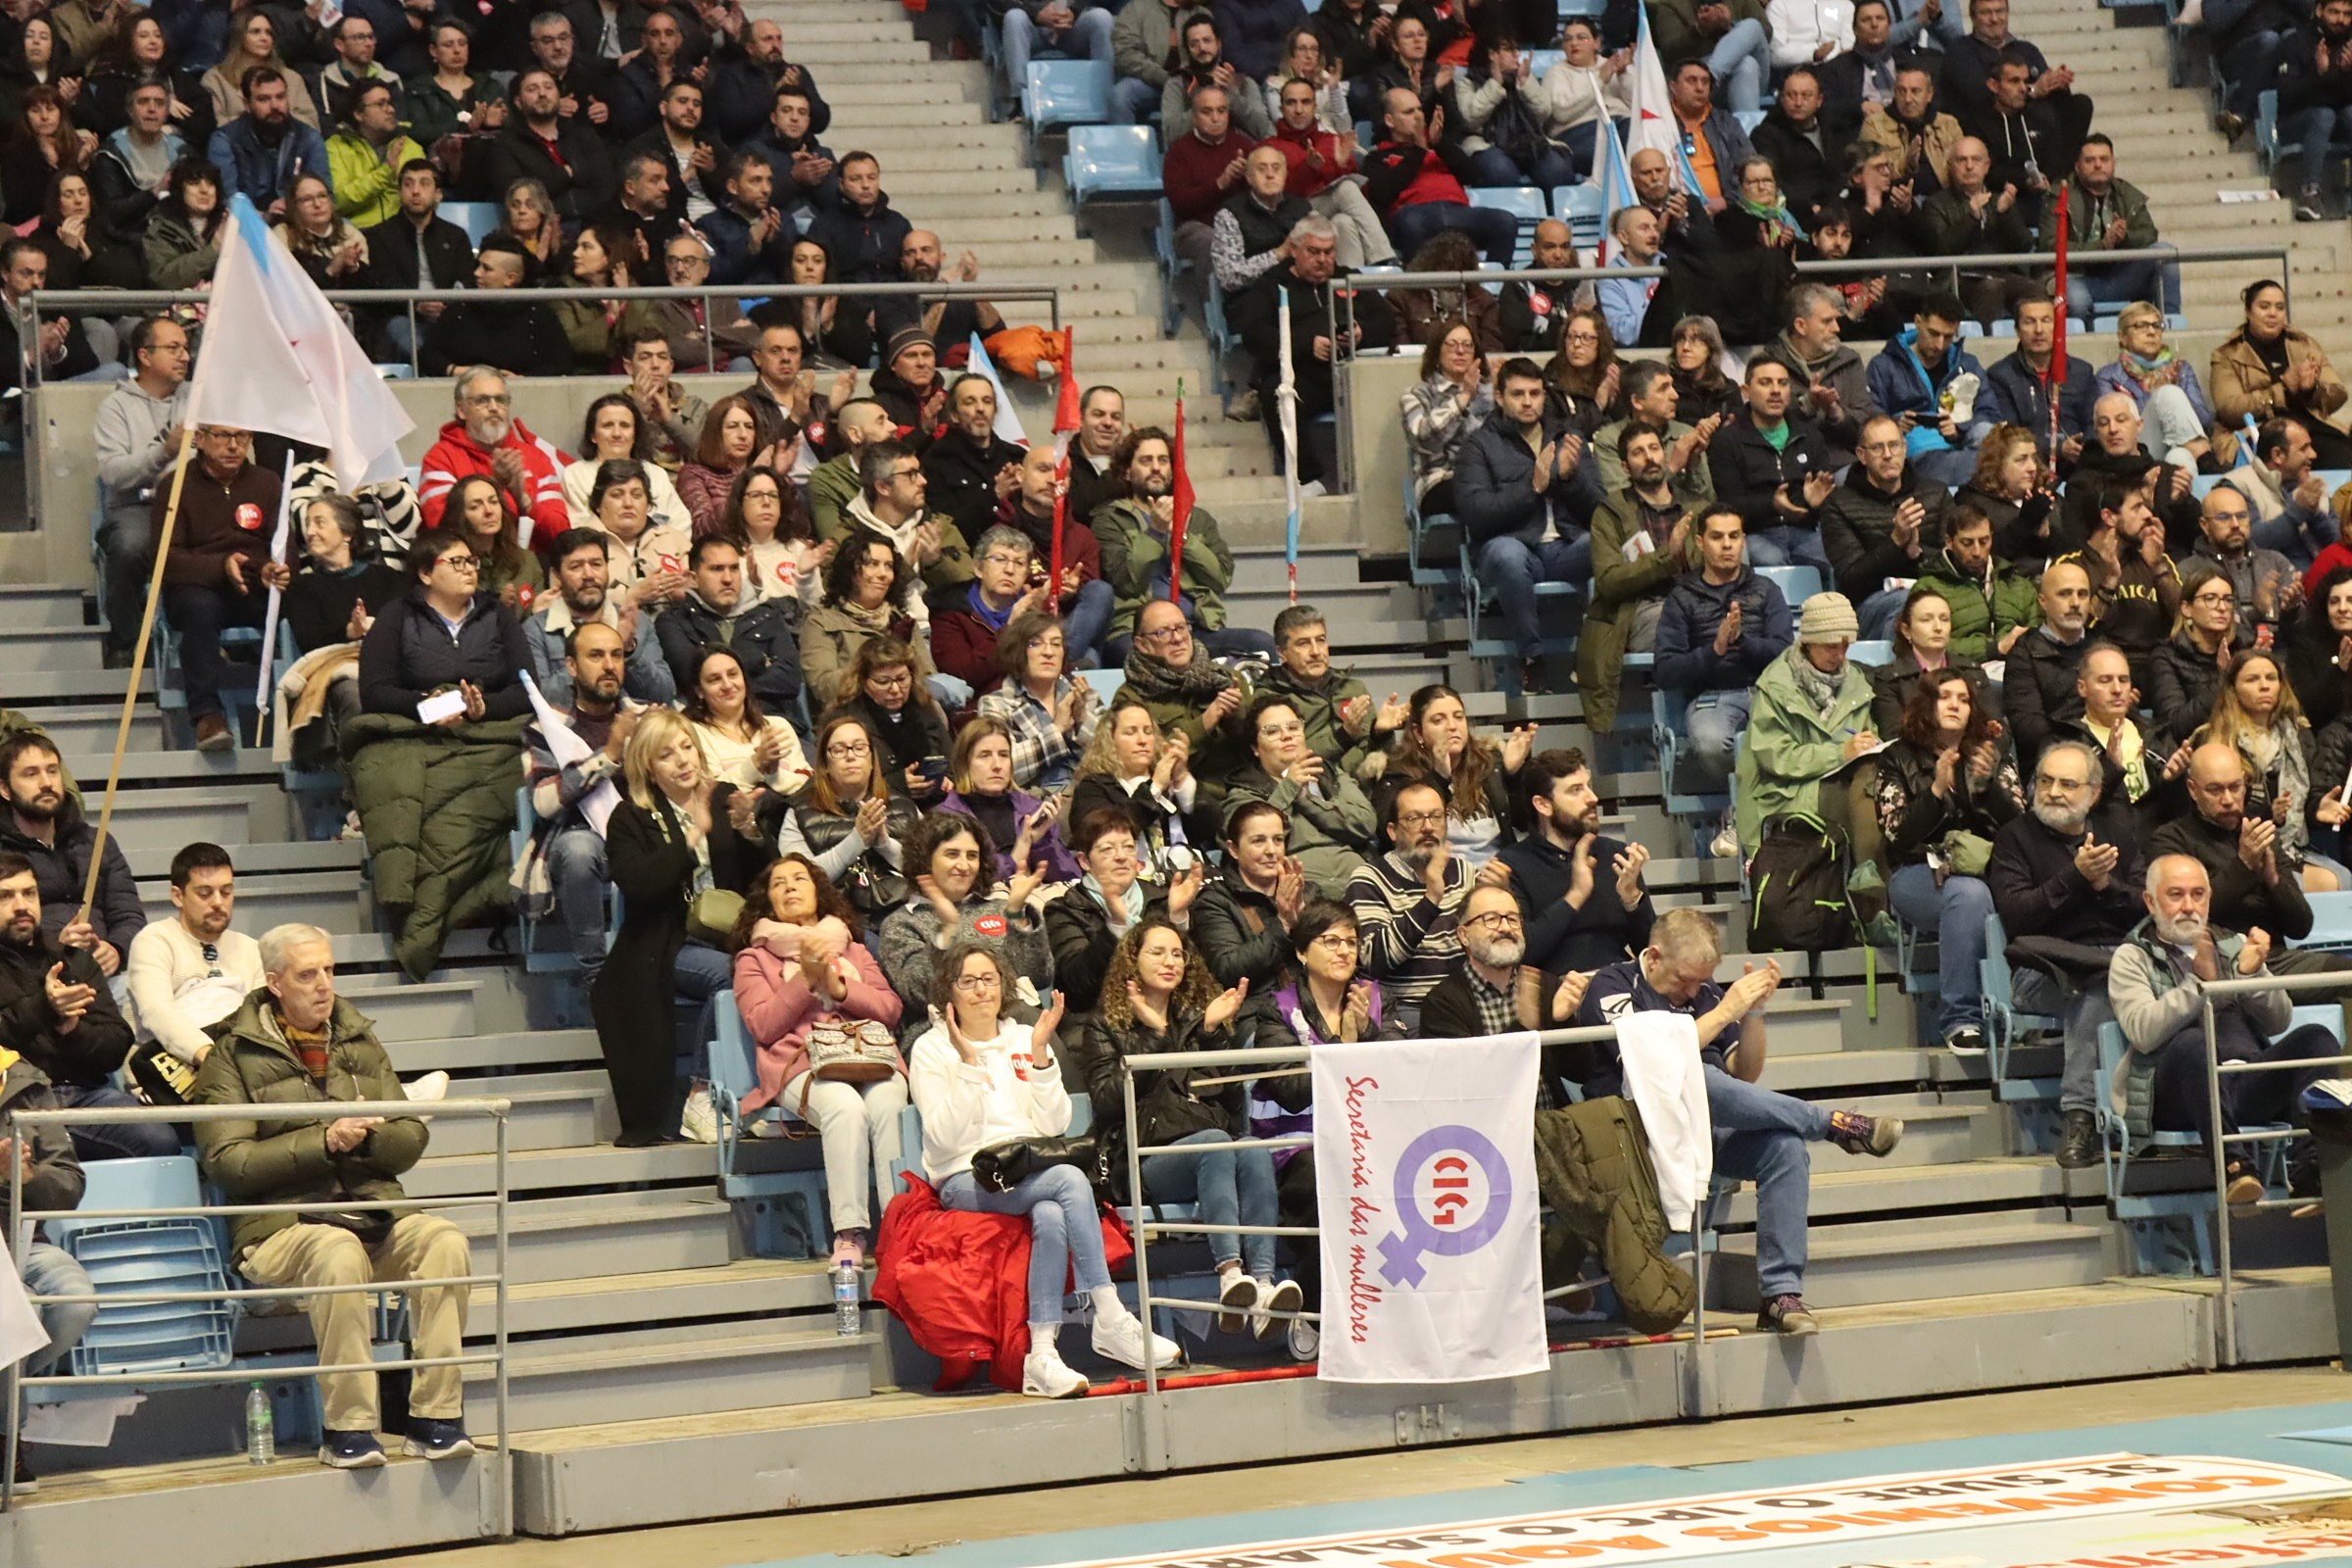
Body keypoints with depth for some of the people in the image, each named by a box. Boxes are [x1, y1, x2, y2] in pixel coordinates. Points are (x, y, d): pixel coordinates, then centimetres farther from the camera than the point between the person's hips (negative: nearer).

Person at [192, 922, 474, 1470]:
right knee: (339, 1252, -38)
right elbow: (226, 1162, -6)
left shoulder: (358, 1043, 20)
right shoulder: (233, 1055, 5)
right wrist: (323, 1142, -14)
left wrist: (368, 1137, -8)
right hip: (281, 1225, -4)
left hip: (375, 1214, 4)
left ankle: (435, 1419, -25)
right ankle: (347, 1430, -31)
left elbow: (411, 1139, 15)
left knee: (445, 1239, -27)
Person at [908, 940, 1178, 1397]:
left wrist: (1040, 1055, -5)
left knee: (1052, 1217, -35)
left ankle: (1042, 1355, -38)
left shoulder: (1025, 1039, 15)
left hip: (1032, 1176, 4)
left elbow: (1054, 1126, 5)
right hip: (967, 1183, -3)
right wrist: (968, 1064, -16)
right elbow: (945, 1136, -9)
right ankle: (1111, 1320, -31)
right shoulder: (930, 1049, 4)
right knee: (1071, 1181, -31)